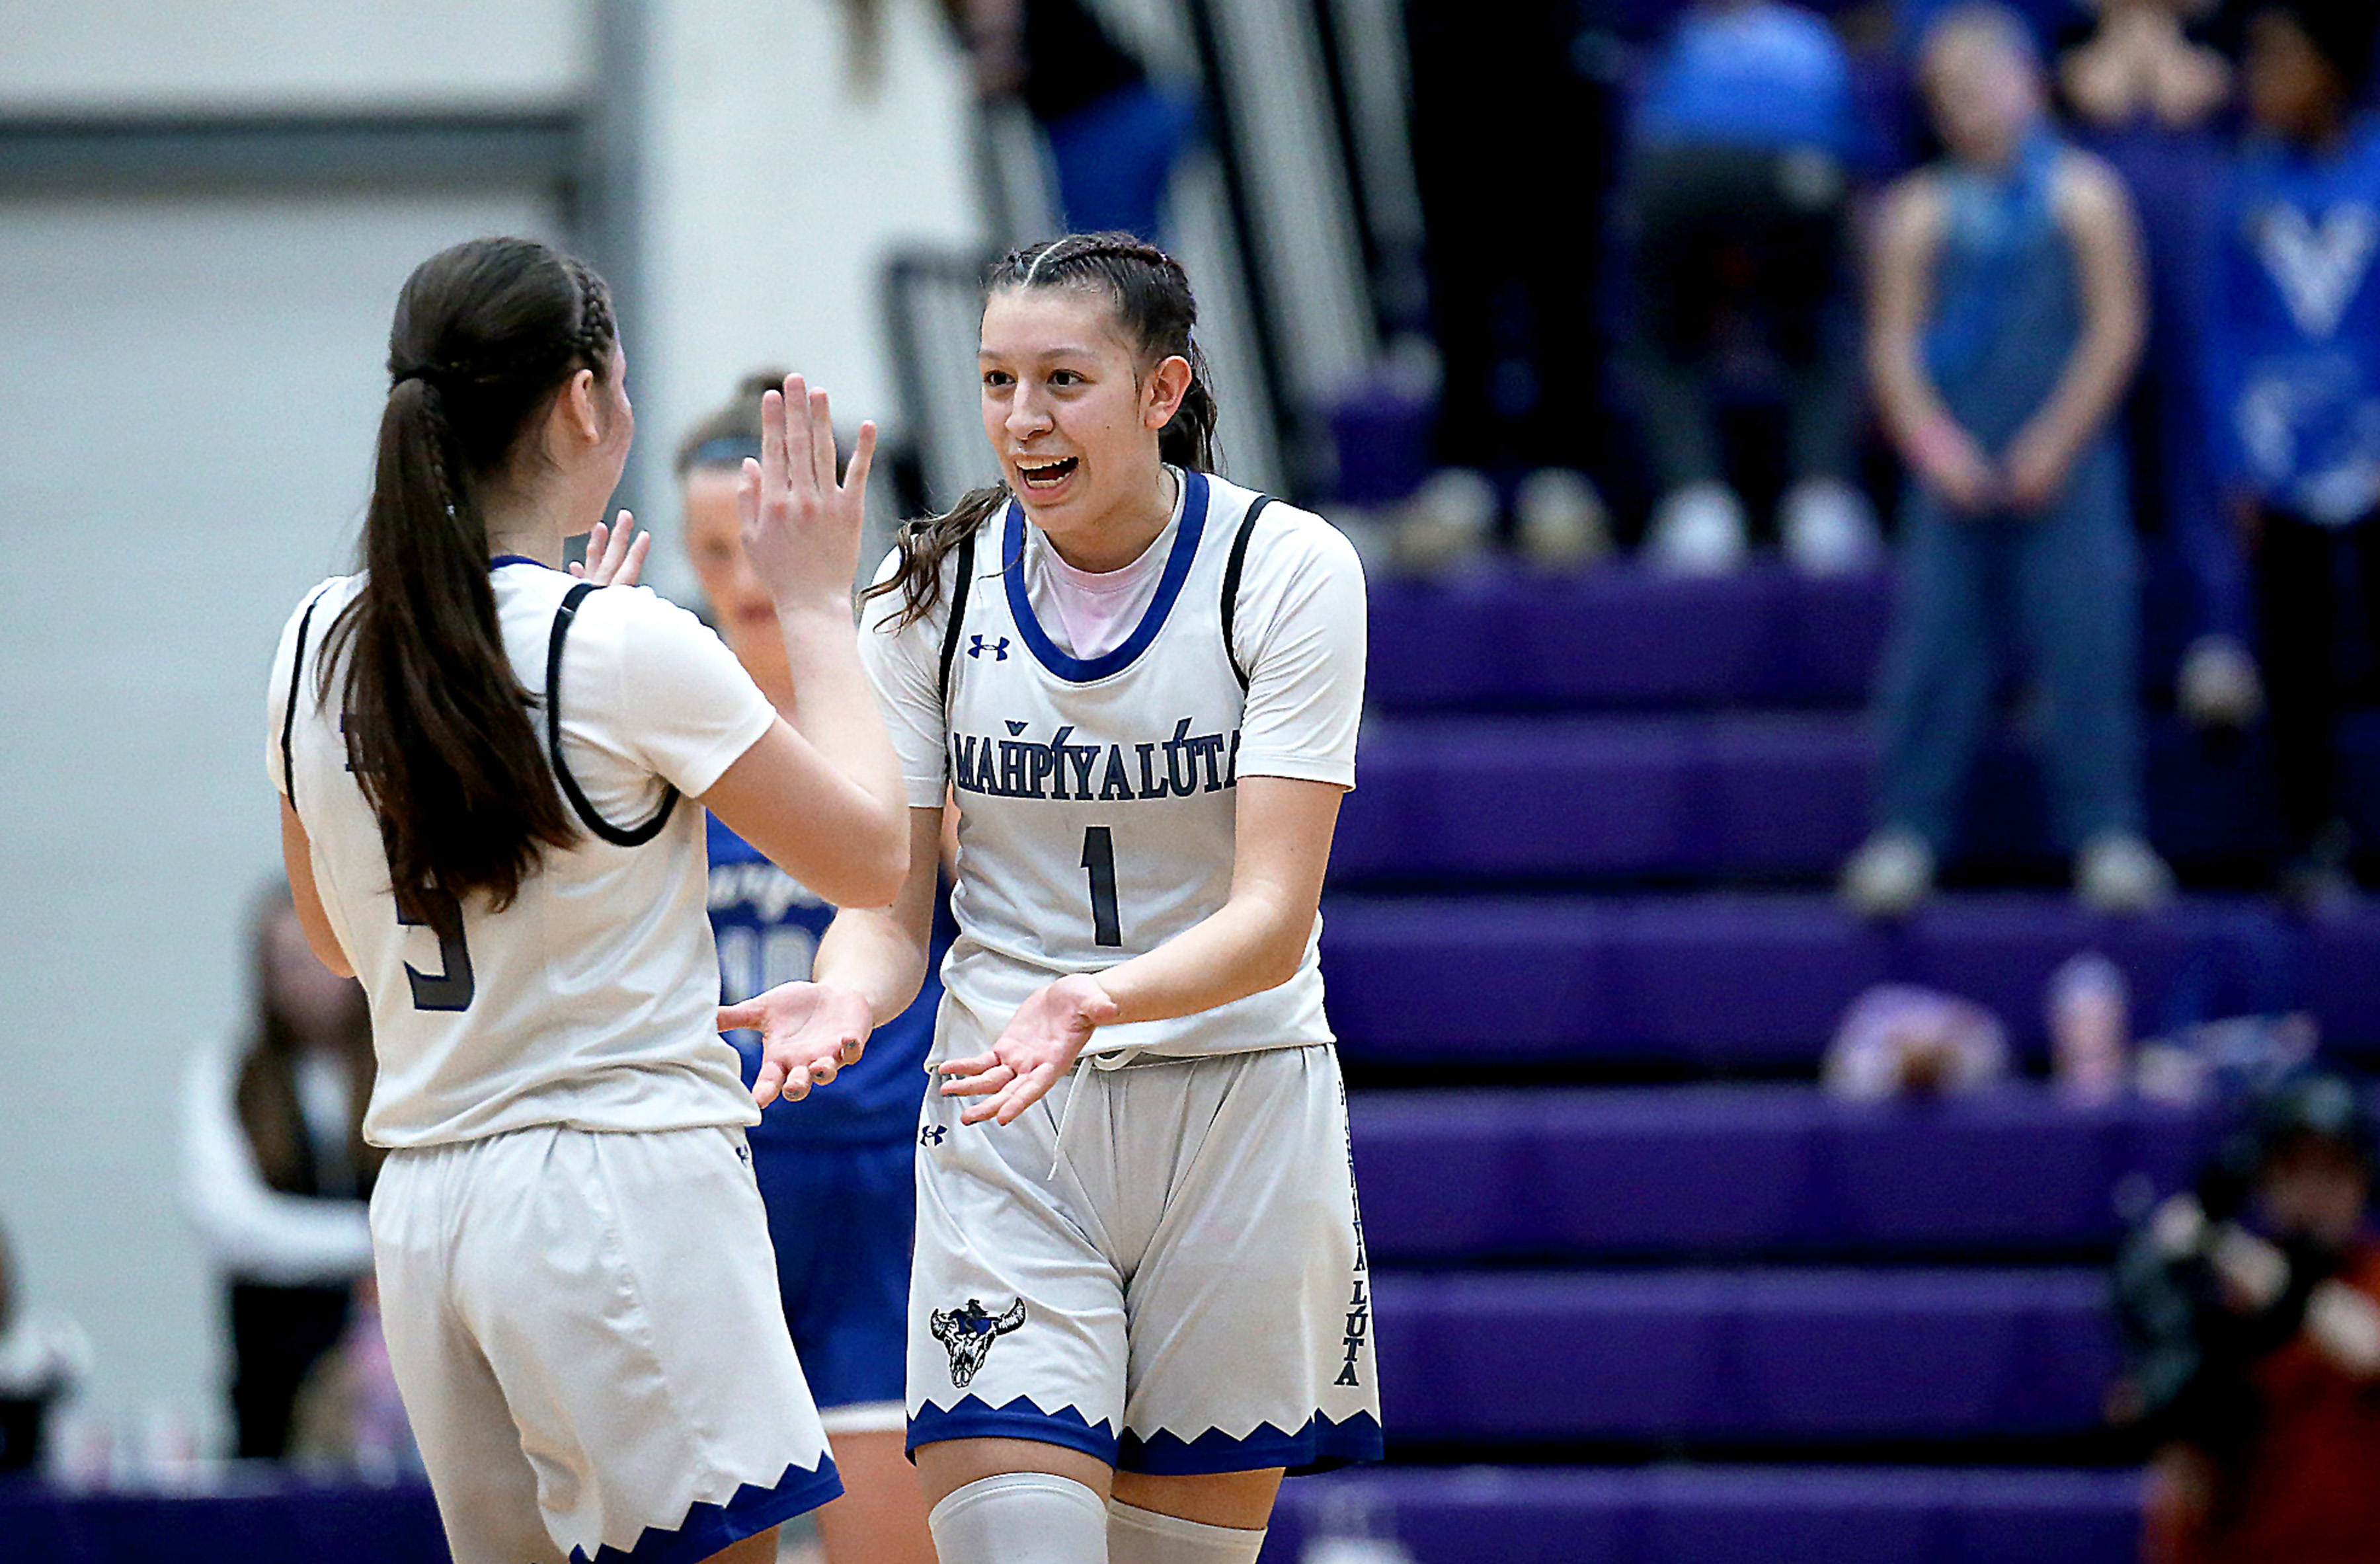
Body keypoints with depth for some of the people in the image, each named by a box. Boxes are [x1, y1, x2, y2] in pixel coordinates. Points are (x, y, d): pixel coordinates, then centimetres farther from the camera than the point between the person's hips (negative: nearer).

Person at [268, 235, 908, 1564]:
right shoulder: (628, 649, -12)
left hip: (421, 1203, 7)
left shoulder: (323, 643, 6)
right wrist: (817, 607, 9)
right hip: (625, 1187, -7)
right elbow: (870, 856, -2)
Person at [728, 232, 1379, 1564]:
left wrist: (1099, 1002, -34)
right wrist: (845, 997, -24)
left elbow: (1272, 921, -16)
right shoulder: (935, 588, -1)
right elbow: (888, 909, 0)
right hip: (1006, 1121, 1)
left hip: (1237, 1110, -1)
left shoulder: (1286, 569, -9)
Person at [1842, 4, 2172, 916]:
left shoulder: (2081, 197, 4)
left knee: (2088, 648, -6)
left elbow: (2116, 330, 0)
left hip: (2065, 469, -1)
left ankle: (2108, 837, -1)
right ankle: (1904, 838, 1)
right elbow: (1894, 343, 5)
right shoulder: (1920, 214, 7)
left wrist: (2052, 446, -8)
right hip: (1954, 470, 1)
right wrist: (1935, 448, -9)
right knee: (1930, 646, -3)